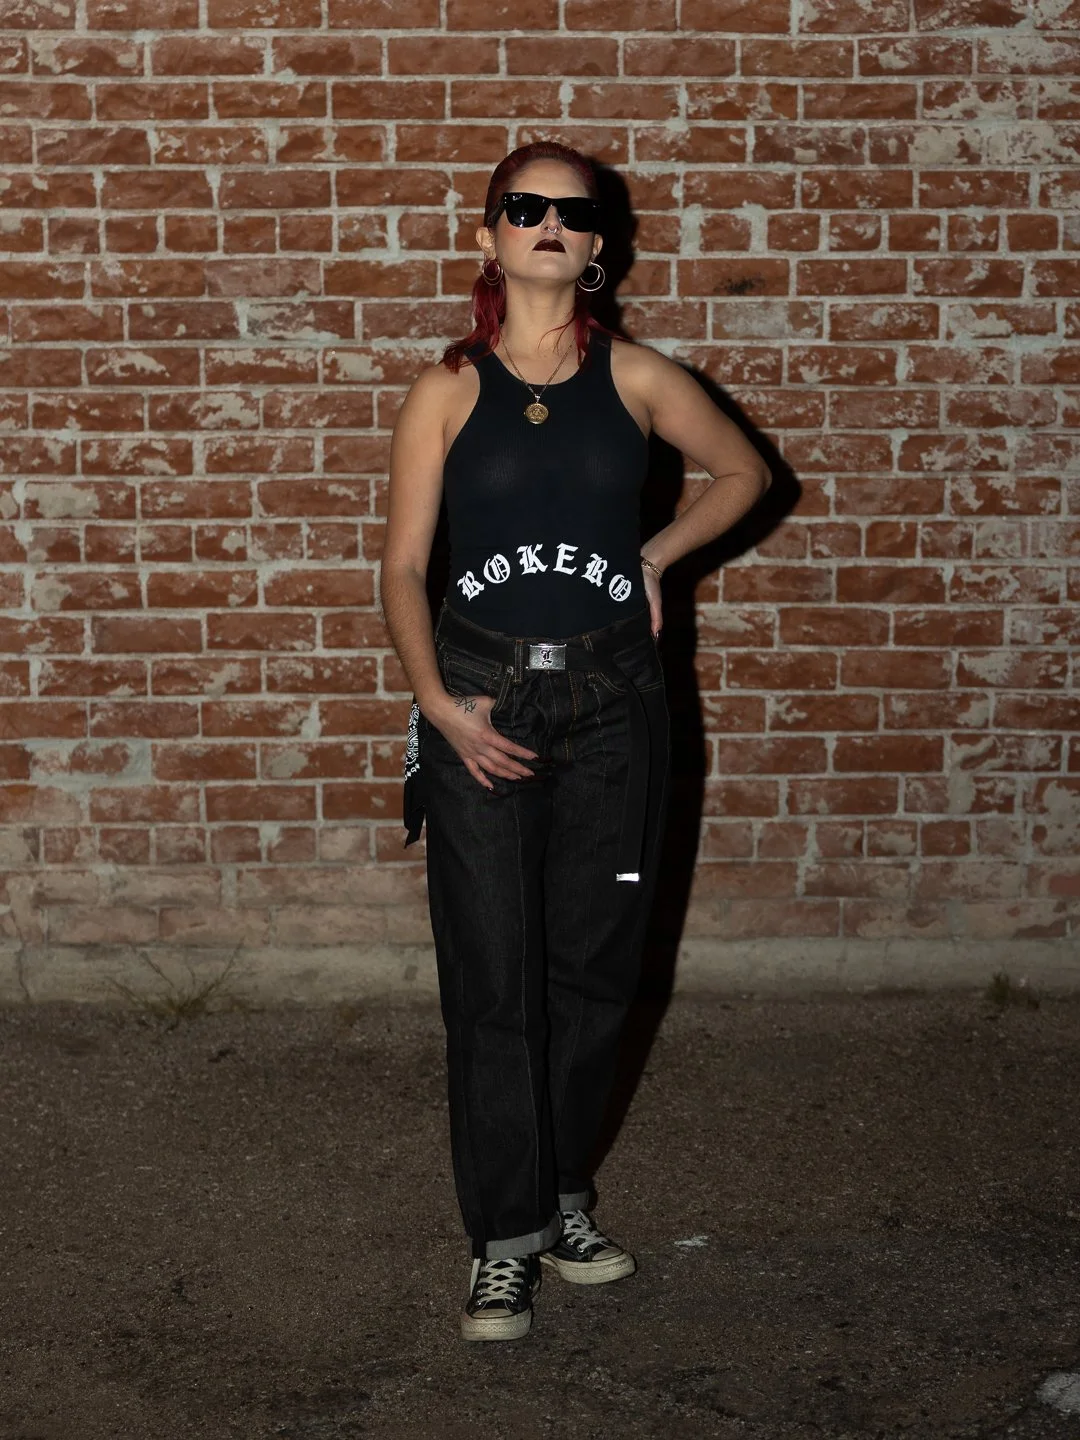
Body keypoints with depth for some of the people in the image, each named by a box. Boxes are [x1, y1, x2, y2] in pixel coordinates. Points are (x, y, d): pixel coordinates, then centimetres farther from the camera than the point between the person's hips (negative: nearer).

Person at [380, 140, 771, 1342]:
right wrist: (438, 701, -14)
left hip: (611, 700, 2)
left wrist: (654, 556, 6)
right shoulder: (447, 390, 0)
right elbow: (402, 567, -2)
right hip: (481, 700, -1)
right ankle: (506, 1236, 13)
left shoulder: (636, 378, 3)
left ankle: (563, 1195, 29)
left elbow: (743, 473, 19)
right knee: (490, 979, 0)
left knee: (594, 968, 9)